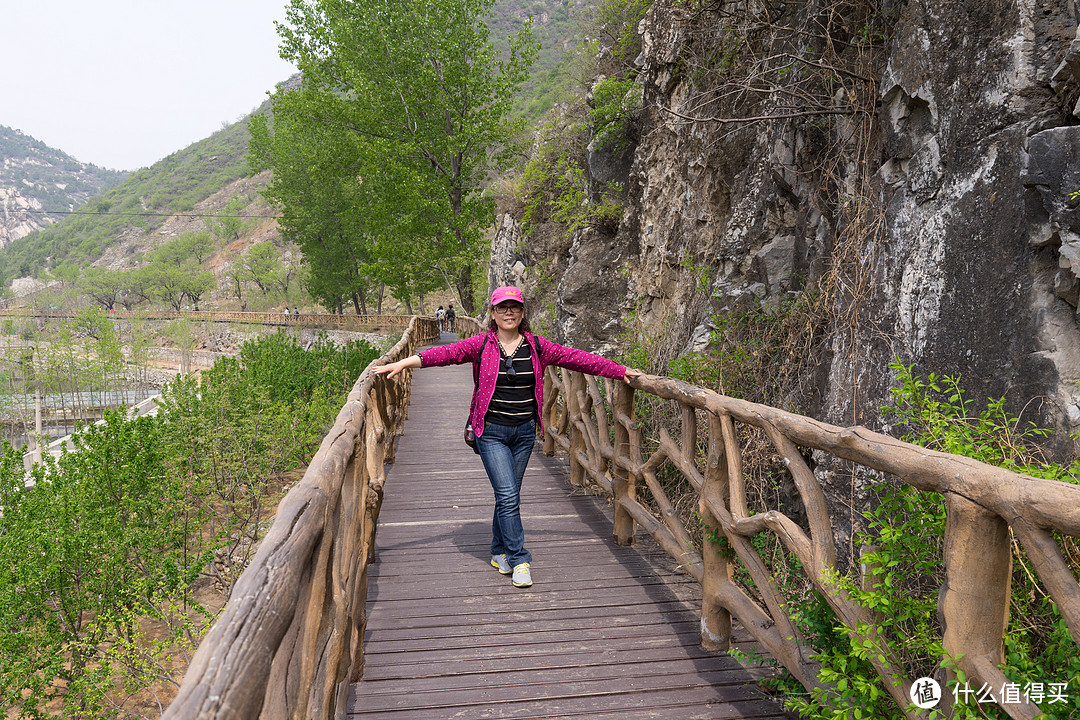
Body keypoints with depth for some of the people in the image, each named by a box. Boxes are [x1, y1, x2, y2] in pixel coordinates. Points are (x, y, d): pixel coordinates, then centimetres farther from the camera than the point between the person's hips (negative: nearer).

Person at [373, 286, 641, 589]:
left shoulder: (537, 346, 3)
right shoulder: (482, 344, -4)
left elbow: (576, 358, 4)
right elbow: (447, 353, -13)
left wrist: (620, 371, 5)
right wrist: (402, 363, -24)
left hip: (525, 432, 3)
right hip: (491, 432, -3)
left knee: (509, 495, 12)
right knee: (507, 496, -9)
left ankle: (500, 552, 30)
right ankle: (519, 559, 3)